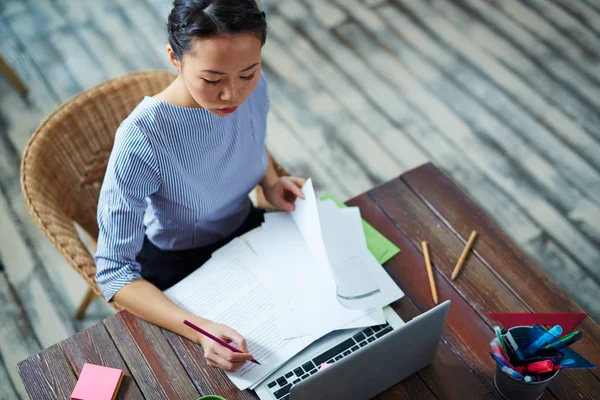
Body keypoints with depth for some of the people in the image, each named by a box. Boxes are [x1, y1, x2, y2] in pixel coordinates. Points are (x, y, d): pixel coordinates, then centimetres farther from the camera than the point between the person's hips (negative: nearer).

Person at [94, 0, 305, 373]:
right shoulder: (142, 140, -35)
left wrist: (271, 183, -13)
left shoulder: (253, 88, -18)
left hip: (247, 228, 5)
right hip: (179, 265, -5)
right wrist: (200, 329, -44)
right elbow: (114, 271, -30)